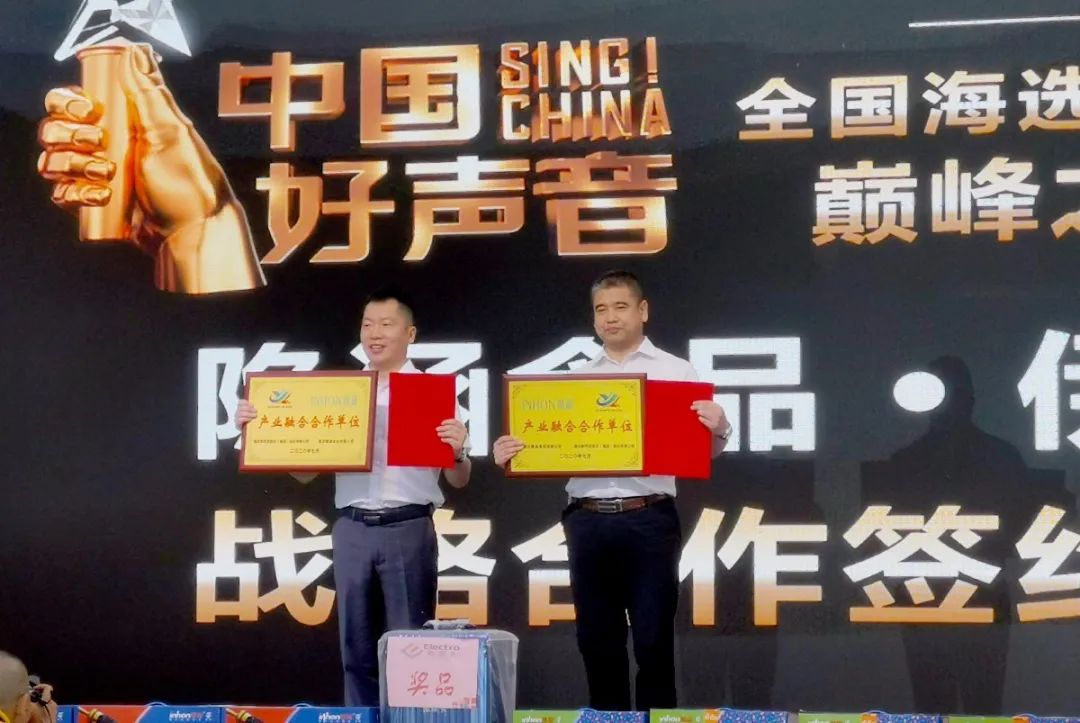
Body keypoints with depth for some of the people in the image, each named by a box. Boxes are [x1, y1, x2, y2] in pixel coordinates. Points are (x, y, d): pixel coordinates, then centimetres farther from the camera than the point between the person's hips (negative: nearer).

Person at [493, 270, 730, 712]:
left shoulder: (674, 371, 6)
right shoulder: (577, 378, 15)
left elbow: (702, 447, -1)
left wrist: (718, 429, -23)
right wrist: (511, 455, -9)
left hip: (648, 519, -3)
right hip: (587, 521, 3)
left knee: (653, 639, -1)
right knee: (597, 638, 8)